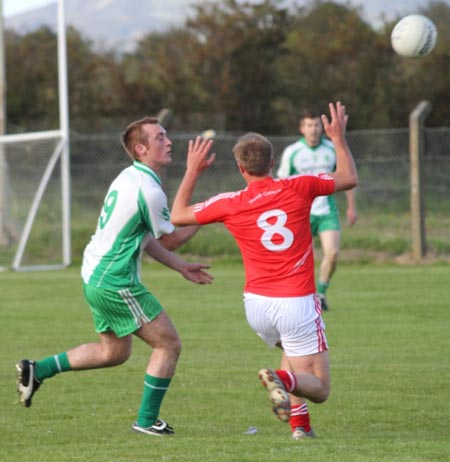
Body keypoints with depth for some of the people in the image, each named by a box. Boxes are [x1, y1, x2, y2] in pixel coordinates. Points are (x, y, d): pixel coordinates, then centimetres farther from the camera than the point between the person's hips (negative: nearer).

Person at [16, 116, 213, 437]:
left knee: (114, 352, 23)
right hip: (116, 283, -10)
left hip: (96, 277, 10)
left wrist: (182, 267, 20)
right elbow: (169, 240, -7)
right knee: (169, 344, 0)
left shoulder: (130, 179, 11)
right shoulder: (148, 190, -20)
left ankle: (37, 370, 20)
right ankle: (147, 420, 6)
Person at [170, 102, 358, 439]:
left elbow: (178, 215, 10)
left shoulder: (231, 205, -5)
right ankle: (284, 379, -32)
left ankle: (299, 423, 17)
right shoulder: (298, 188, -7)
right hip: (297, 303, -3)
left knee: (294, 352, 34)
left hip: (257, 305, 3)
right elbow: (349, 179, 10)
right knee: (319, 388, 2)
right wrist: (339, 138, 21)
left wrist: (193, 171, 17)